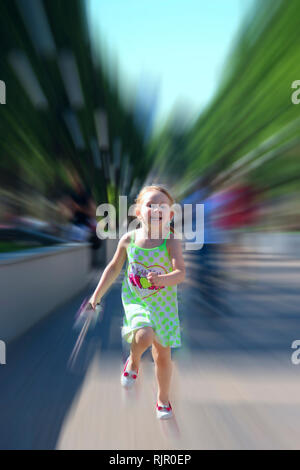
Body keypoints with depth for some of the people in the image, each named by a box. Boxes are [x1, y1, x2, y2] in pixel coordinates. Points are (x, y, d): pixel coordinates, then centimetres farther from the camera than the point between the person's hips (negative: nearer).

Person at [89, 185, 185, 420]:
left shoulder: (171, 240, -15)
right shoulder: (128, 239, -8)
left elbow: (181, 272, -23)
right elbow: (114, 268, 5)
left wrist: (163, 280, -44)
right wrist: (97, 295, 9)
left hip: (163, 301, 0)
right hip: (135, 299, 0)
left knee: (163, 354, 9)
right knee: (144, 336, -28)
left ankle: (163, 400, 36)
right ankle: (133, 361, 10)